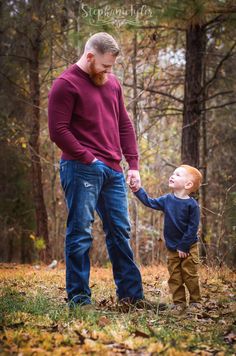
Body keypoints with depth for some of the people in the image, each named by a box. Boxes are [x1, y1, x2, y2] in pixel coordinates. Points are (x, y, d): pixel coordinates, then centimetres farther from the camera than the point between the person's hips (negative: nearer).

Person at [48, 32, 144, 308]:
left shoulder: (112, 83, 16)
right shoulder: (66, 84, -6)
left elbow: (124, 125, 19)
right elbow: (58, 131, -13)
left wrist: (133, 165, 11)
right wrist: (89, 159, -14)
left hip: (113, 170, 7)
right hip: (82, 170, -7)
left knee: (120, 232, 11)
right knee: (80, 233, -3)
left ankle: (131, 294, 19)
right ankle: (79, 298, 5)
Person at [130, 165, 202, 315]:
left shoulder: (192, 204, -15)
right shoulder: (167, 200, 2)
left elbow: (193, 228, -15)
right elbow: (150, 202, 14)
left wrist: (183, 246, -16)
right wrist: (137, 190, 4)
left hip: (188, 248, -5)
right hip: (172, 248, 5)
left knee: (190, 276, 2)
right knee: (175, 277, 6)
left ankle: (195, 301, 15)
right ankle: (179, 302, 14)